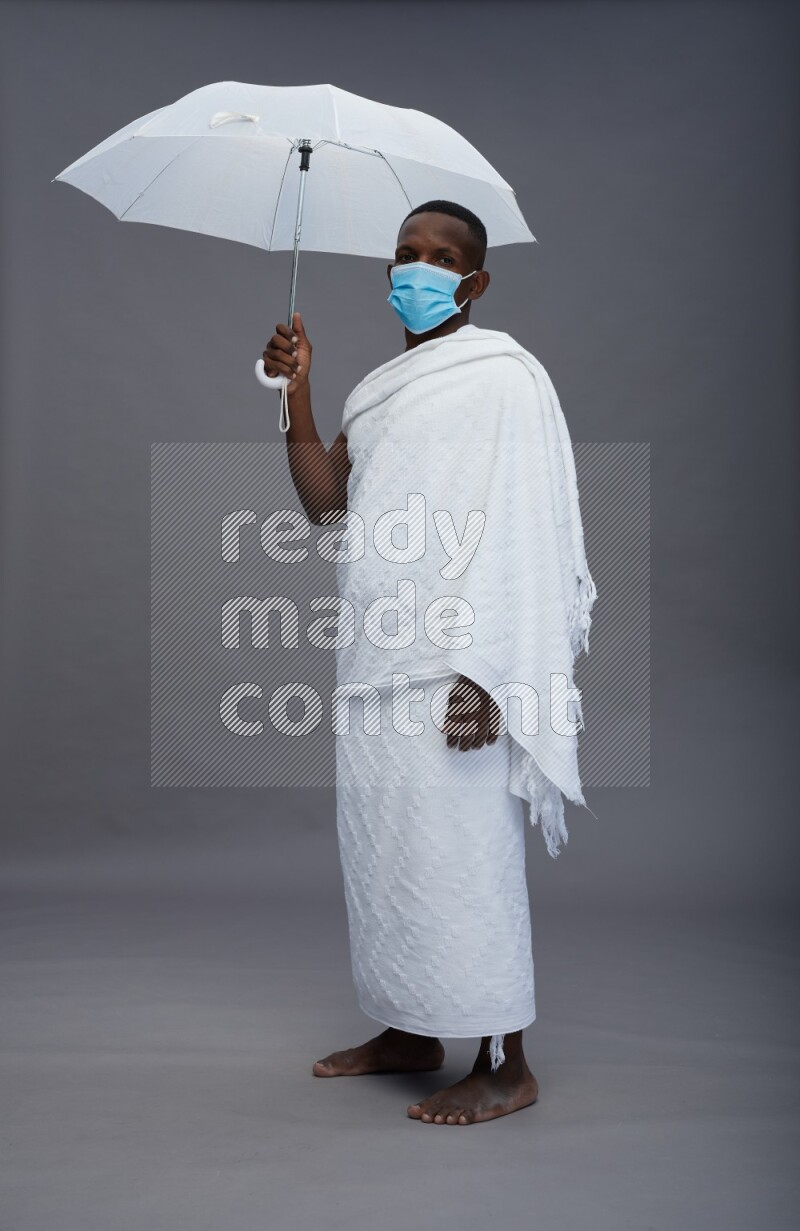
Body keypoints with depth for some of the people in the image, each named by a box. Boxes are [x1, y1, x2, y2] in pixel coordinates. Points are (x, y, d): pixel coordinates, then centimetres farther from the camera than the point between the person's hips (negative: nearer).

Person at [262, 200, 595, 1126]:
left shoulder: (502, 375, -4)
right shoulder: (378, 390, 19)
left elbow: (521, 527, -12)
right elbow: (328, 506, 11)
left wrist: (484, 669, -20)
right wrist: (296, 397, 1)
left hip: (451, 667, -8)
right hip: (376, 664, 8)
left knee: (460, 855, -4)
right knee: (381, 848, 13)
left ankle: (505, 1066, 10)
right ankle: (411, 1033, 29)